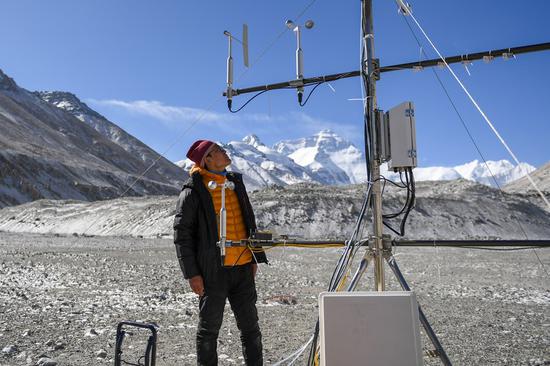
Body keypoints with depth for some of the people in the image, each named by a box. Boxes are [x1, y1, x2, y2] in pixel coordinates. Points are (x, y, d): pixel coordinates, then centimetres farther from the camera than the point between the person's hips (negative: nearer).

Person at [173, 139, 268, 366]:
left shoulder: (236, 183, 11)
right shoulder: (193, 191, -7)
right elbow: (182, 234, -7)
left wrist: (254, 258, 14)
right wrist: (191, 273, -11)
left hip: (243, 268, 6)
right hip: (213, 270, -5)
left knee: (250, 325, 13)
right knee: (209, 327, 9)